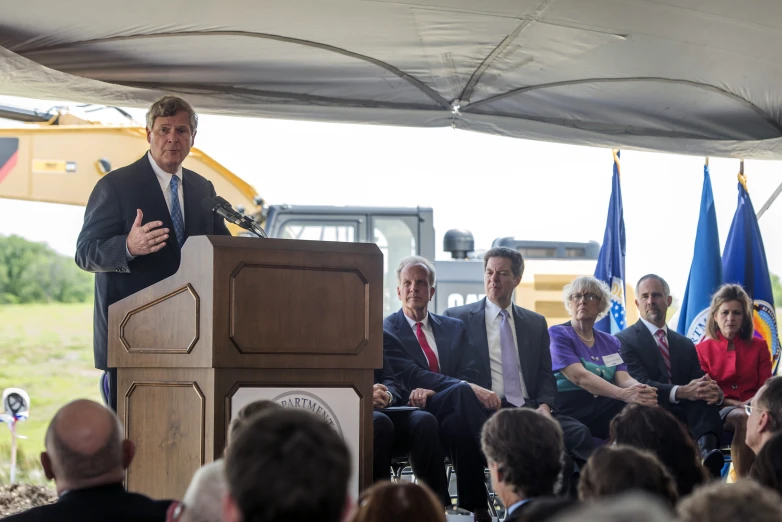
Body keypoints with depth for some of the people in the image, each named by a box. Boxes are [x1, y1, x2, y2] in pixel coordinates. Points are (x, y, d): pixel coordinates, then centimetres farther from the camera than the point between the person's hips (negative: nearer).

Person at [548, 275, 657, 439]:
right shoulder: (557, 334, 1)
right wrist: (623, 394, -29)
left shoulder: (611, 342, 19)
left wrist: (641, 390, -24)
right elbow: (579, 376, -15)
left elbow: (624, 379, 2)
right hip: (570, 410, -5)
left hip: (605, 408, 5)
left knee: (643, 406, -26)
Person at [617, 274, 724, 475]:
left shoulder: (685, 345, 24)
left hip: (688, 413, 4)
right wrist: (681, 392, -29)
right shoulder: (624, 340, 4)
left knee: (705, 389, -28)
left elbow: (699, 382, 9)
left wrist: (716, 392, -18)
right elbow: (640, 385, -12)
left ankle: (707, 449, -53)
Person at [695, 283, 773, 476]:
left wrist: (752, 403, -15)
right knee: (742, 418, -38)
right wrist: (735, 404, -12)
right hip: (719, 411, -1)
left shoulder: (759, 347, 16)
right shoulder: (702, 350, 12)